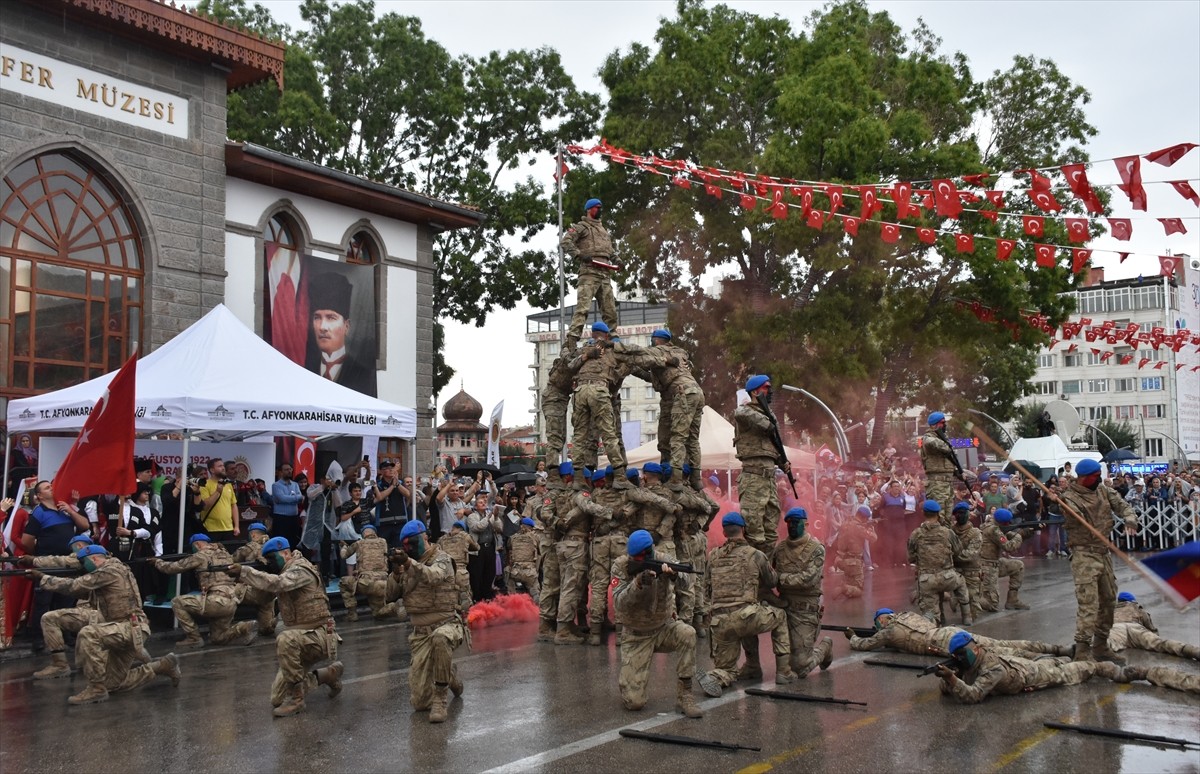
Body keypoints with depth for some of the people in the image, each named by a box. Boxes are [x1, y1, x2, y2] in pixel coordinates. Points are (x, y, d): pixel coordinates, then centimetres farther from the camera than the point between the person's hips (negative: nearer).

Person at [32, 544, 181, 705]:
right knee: (114, 684, 11)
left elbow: (74, 586, -14)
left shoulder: (110, 570, -10)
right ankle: (163, 666, 21)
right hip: (124, 631, 11)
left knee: (88, 634, -31)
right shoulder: (104, 576, 21)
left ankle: (96, 689, -21)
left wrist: (42, 578, -6)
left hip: (133, 628, -10)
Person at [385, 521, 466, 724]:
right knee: (419, 701, -1)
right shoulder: (407, 565, 10)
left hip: (446, 623, -5)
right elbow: (390, 595, 5)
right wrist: (395, 573, -14)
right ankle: (449, 674, 32)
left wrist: (409, 563, -47)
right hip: (420, 632, 5)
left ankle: (439, 699, -27)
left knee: (440, 638, -44)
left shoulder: (440, 559, -7)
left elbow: (434, 576, -30)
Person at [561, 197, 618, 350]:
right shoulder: (581, 227, 5)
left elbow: (610, 250, 37)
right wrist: (579, 254, -19)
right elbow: (566, 242, -8)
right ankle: (571, 338, -25)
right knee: (583, 308, -19)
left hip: (605, 275, 8)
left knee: (610, 311, 7)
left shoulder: (604, 230, 29)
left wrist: (614, 259, 16)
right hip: (589, 273, -8)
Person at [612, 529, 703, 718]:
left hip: (664, 627, 2)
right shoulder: (621, 567, -13)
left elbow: (685, 576, -29)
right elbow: (619, 603, -23)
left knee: (688, 634, -33)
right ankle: (627, 678, 25)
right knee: (634, 702, -13)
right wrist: (638, 583, -40)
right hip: (636, 636, -2)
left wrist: (672, 575, -53)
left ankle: (684, 697, -20)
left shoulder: (663, 560, -11)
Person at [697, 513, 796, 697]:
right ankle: (783, 671, 24)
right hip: (746, 616, -3)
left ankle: (715, 678, -15)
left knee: (726, 668, 21)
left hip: (720, 622, 3)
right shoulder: (755, 555, 4)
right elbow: (773, 582, 19)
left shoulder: (713, 556, 13)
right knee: (779, 617, 28)